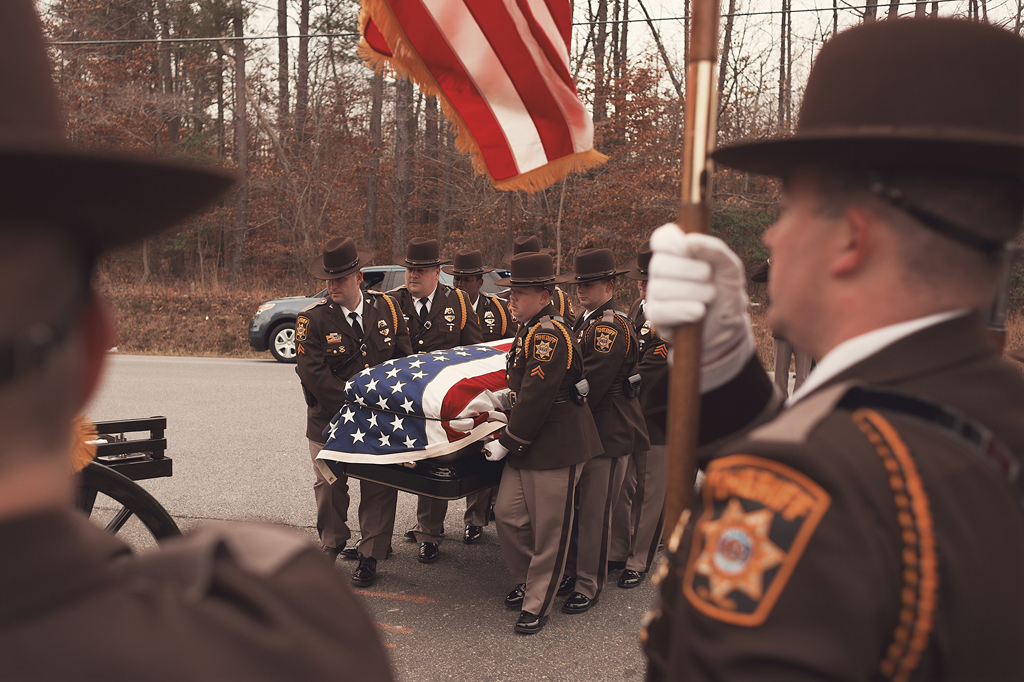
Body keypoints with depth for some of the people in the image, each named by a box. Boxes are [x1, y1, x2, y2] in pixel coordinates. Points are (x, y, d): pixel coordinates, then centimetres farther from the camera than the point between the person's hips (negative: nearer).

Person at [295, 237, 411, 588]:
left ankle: (370, 555, 21)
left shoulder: (387, 307, 0)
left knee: (379, 488, 6)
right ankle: (332, 543, 36)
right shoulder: (312, 318, -10)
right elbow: (312, 373, -16)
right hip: (329, 420, -1)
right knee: (329, 486, 11)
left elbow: (404, 358, 7)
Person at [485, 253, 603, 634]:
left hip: (557, 447, -9)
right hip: (528, 445, 9)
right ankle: (527, 582, 31)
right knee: (507, 515, 10)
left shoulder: (550, 334, -20)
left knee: (549, 531, 5)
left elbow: (535, 398, -22)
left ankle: (536, 606, 18)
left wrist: (506, 443, -14)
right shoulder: (531, 330, 12)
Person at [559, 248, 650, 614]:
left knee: (593, 512, 1)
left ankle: (589, 585, 14)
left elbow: (591, 383, -21)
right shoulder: (585, 320, 14)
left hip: (607, 432, -9)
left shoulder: (612, 326, -17)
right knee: (571, 505, 16)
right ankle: (571, 570, 31)